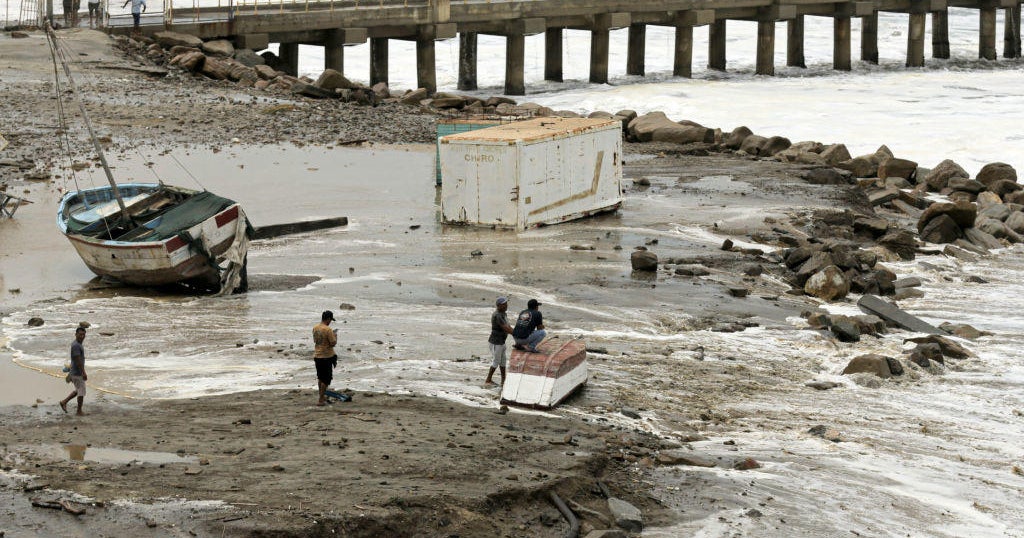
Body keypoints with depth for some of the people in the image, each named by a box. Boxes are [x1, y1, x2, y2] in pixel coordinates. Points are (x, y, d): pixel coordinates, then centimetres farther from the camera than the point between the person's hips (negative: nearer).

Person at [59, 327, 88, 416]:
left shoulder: (76, 344, 11)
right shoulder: (76, 346, -21)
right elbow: (78, 361, -25)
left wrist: (70, 373, 24)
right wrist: (84, 373, -25)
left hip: (74, 372, 10)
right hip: (78, 373, -10)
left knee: (78, 390, 22)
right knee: (81, 392, 1)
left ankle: (64, 402, 23)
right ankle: (79, 411, 10)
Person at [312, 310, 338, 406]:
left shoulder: (315, 328, 4)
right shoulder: (328, 330, -20)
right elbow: (333, 343, -19)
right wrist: (335, 335, 0)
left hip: (317, 356, 7)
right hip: (326, 357, -7)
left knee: (320, 377, 22)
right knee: (326, 379, 1)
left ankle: (322, 395, 36)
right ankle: (321, 400, 1)